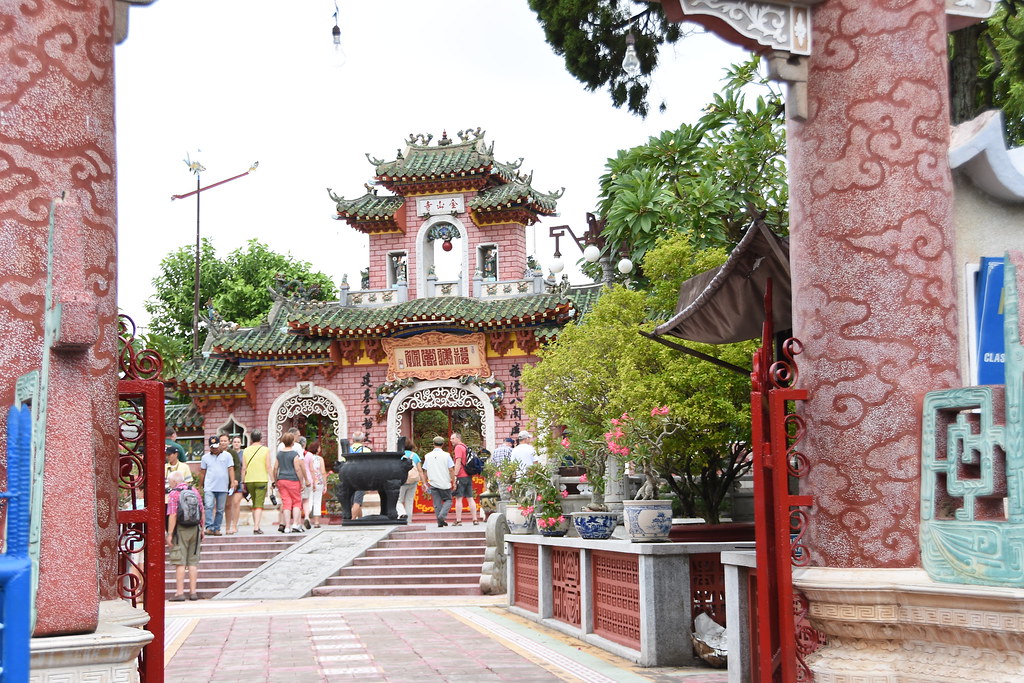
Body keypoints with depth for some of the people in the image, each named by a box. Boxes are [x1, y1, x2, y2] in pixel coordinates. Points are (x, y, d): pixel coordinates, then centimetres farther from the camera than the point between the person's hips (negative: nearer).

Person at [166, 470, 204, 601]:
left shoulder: (174, 493, -8)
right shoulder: (194, 491, 8)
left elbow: (173, 515, -15)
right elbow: (202, 512, 9)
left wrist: (170, 534, -13)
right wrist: (202, 530, 17)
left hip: (180, 529, -5)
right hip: (195, 529, 5)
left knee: (180, 562, -2)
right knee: (193, 562, 9)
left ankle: (180, 592, -4)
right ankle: (193, 592, 10)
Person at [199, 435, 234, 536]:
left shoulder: (227, 455, 7)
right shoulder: (205, 457, 11)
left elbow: (231, 469, 3)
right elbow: (202, 472, 16)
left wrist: (233, 482, -8)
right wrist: (200, 486, 16)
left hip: (223, 488, 0)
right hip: (209, 487, 0)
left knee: (220, 510, 4)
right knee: (209, 507, -15)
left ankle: (216, 529, 10)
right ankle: (209, 527, -18)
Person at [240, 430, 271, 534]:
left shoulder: (246, 451, 6)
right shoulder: (265, 450, -2)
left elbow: (244, 468, 5)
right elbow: (268, 467, -6)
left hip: (249, 480, 4)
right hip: (261, 480, -4)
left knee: (254, 504, 17)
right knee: (259, 504, -6)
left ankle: (256, 526, 20)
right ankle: (256, 527, -17)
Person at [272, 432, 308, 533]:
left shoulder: (279, 453, 8)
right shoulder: (295, 454, -9)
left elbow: (275, 468, 10)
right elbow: (298, 469, -12)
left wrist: (276, 481, 18)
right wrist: (302, 482, -6)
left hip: (281, 479, 5)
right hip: (293, 480, -5)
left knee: (286, 503, 6)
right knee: (297, 502, 5)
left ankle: (286, 526, 1)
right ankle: (295, 525, -6)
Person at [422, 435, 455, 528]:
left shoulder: (428, 456, 4)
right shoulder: (446, 455, -4)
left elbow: (425, 471, 9)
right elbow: (451, 470, -6)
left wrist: (426, 482, 19)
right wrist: (453, 482, 0)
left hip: (433, 484, 3)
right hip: (445, 483, -3)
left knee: (437, 503, 7)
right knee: (448, 500, 8)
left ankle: (439, 522, 3)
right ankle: (442, 515, -14)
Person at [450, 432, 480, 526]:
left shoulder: (458, 447, -7)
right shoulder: (465, 447, 19)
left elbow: (458, 462, -15)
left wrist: (455, 476, -16)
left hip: (461, 476, -8)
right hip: (469, 476, 8)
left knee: (458, 498, -6)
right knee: (470, 498, 8)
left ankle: (458, 521, -8)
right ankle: (474, 519, 6)